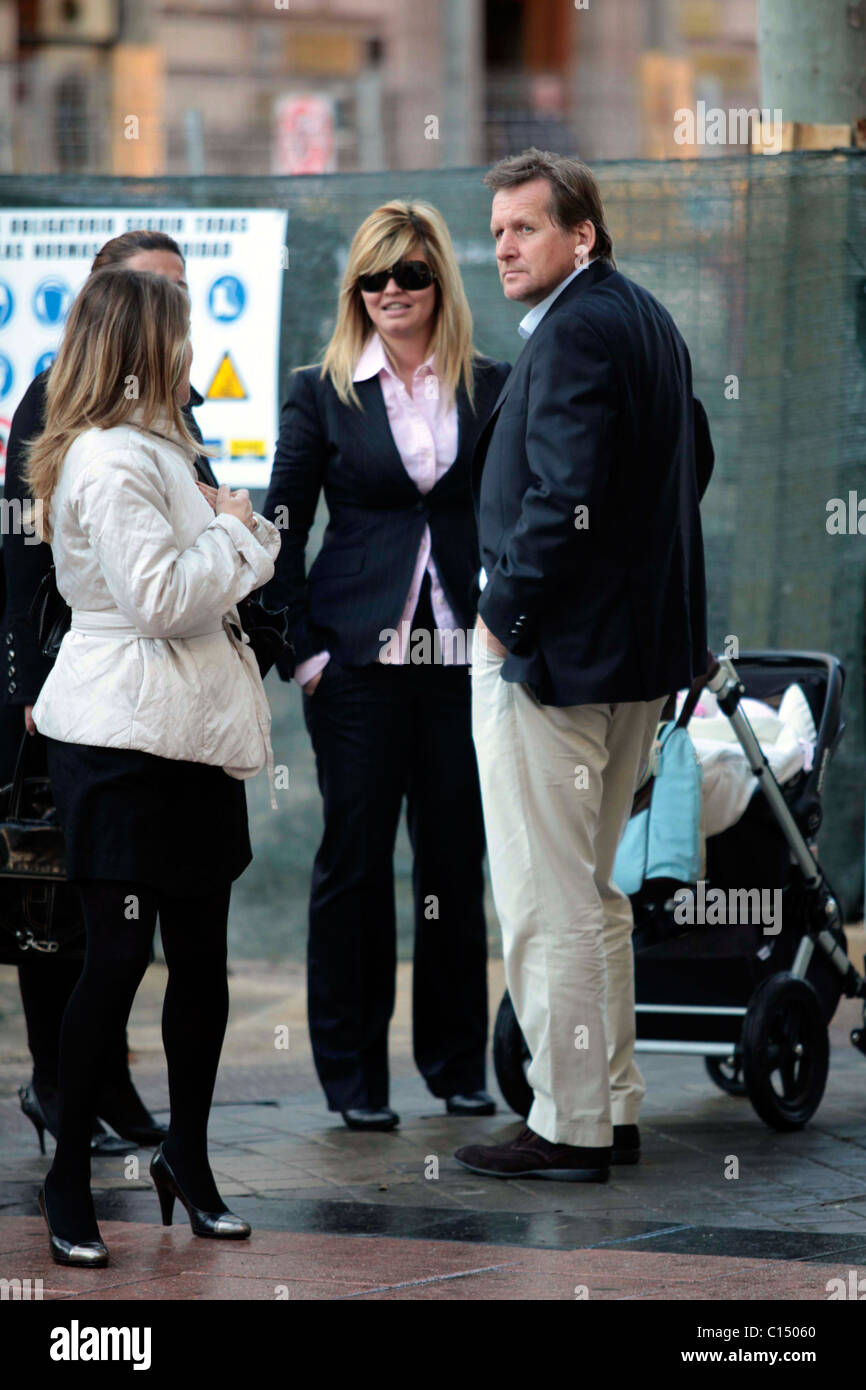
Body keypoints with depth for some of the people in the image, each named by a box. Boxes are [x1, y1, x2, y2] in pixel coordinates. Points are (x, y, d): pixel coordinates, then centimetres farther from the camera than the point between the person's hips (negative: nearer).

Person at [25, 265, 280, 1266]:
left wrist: (238, 532, 6)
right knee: (118, 956, -6)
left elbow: (217, 576, 24)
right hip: (121, 739, -10)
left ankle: (186, 1156, 23)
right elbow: (162, 595, -22)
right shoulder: (108, 463, -15)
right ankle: (68, 1178, 3)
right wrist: (232, 532, -9)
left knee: (202, 955, 11)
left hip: (193, 731, 10)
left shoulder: (156, 446, 19)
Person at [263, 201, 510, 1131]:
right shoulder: (323, 392, 3)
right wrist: (301, 649, -3)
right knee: (354, 860, 2)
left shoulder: (492, 388, 6)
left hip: (463, 656, 1)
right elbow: (282, 529, 4)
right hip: (358, 654, -1)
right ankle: (353, 1074, 9)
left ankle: (457, 1062, 18)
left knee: (458, 858, 6)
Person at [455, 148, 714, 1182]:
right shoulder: (647, 320, 14)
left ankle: (568, 1128, 0)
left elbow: (568, 496, -26)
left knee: (548, 903, -4)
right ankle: (613, 1109, 24)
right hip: (640, 647, 10)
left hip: (551, 653, -10)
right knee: (591, 892, 18)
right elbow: (692, 462, 24)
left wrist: (506, 615, -16)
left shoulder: (573, 330, -17)